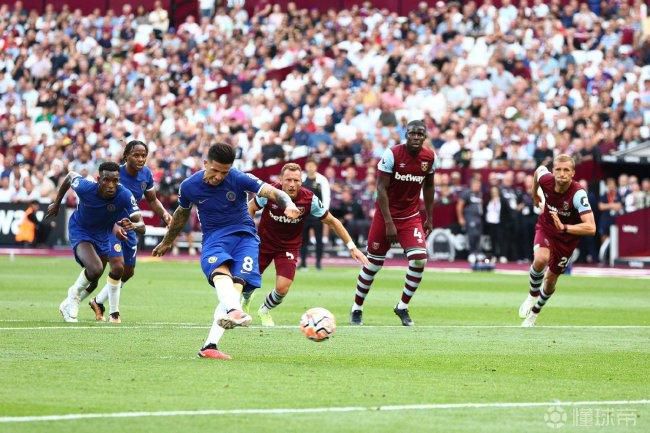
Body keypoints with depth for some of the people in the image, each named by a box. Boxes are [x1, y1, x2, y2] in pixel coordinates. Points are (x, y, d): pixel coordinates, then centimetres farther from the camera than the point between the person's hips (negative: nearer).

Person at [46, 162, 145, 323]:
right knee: (95, 269, -28)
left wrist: (132, 225, -57)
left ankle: (68, 305, 46)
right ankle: (74, 296, 4)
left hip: (103, 234, 4)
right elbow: (70, 176, -8)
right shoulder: (85, 187, -32)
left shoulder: (125, 196, -31)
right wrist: (56, 204, 5)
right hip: (80, 231, -4)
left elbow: (141, 226, -33)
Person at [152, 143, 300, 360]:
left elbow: (273, 193, -15)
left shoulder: (239, 179, -8)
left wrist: (288, 204, -38)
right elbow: (182, 214, 20)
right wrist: (167, 242, 34)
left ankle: (209, 346, -26)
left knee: (237, 285, -23)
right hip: (213, 238, 0)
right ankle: (234, 310, -66)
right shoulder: (189, 186, 0)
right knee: (221, 272, -35)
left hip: (243, 235, 0)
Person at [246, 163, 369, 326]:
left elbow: (332, 221, -9)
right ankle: (245, 300, 46)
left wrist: (351, 246, -10)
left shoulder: (310, 199, -22)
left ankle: (265, 310, 22)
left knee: (282, 288, -14)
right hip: (263, 242, 0)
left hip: (289, 247, 0)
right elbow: (251, 207, -1)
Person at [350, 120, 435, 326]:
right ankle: (357, 308, 21)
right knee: (374, 263, 3)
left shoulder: (429, 157, -2)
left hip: (411, 216, 3)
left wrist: (429, 218, 14)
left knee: (419, 259, -14)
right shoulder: (392, 154, -17)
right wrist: (389, 223, -20)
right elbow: (381, 188, -16)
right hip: (386, 214, -3)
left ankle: (402, 307, 3)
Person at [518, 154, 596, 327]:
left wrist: (564, 227, -49)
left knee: (551, 279, 10)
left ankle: (534, 313, 39)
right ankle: (533, 295, 0)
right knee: (541, 259, -30)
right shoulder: (546, 179, -23)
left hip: (567, 238, -1)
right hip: (545, 228, 1)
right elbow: (539, 169, 6)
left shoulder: (578, 194, -34)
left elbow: (591, 228, -40)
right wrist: (534, 194, 19)